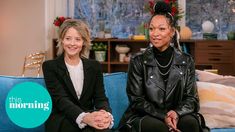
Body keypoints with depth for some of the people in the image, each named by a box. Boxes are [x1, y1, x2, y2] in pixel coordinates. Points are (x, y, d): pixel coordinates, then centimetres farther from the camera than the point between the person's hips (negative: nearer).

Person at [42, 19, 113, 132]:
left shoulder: (94, 66, 11)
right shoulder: (50, 66, 0)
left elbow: (100, 98, 0)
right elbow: (60, 99, -13)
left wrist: (106, 114, -26)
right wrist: (84, 117, -33)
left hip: (89, 118, 3)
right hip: (60, 122, -3)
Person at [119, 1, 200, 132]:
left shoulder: (186, 61, 4)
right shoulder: (138, 61, -1)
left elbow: (191, 98, 3)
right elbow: (136, 99, -4)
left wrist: (177, 113, -19)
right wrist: (163, 116, -17)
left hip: (177, 115, 2)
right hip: (143, 117, -2)